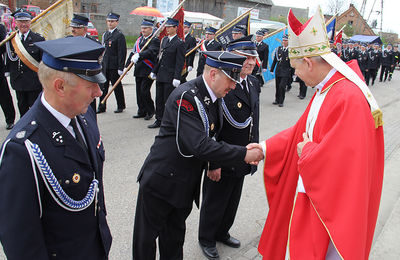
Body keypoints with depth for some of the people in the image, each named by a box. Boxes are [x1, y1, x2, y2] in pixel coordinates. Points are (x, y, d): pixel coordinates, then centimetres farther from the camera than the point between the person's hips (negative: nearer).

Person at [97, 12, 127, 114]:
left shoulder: (120, 35, -7)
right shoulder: (105, 34, 15)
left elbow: (122, 52, -13)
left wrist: (120, 67, -17)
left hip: (114, 66, -7)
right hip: (104, 65, 7)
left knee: (117, 86, 3)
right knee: (103, 86, 8)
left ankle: (120, 106, 17)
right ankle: (102, 107, 15)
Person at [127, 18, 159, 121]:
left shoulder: (155, 40, -7)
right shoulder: (139, 39, 17)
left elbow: (150, 52, -26)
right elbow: (133, 53, 18)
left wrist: (139, 55, -40)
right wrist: (126, 66, 13)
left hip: (148, 71, -7)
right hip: (138, 71, 7)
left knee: (144, 90, -10)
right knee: (139, 91, 10)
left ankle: (150, 111, 8)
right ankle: (142, 111, 22)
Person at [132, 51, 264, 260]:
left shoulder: (213, 98, 4)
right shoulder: (185, 96, -24)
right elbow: (199, 146, -31)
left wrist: (214, 164, -3)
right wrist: (243, 154, -25)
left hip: (186, 185, 8)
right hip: (161, 180, -7)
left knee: (175, 237, 22)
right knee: (147, 236, 13)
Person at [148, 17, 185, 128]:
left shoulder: (179, 43, -9)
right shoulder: (164, 39, 13)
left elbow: (180, 62, -13)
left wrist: (177, 78, -18)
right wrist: (154, 71, 17)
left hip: (170, 77, -7)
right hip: (160, 75, 8)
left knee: (168, 100, -1)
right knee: (159, 99, 12)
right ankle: (159, 120, 24)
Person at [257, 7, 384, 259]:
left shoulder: (349, 99, -28)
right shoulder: (325, 89, 3)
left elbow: (340, 162, -32)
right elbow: (303, 130, 10)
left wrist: (307, 153, -15)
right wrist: (265, 148, 6)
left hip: (329, 199, -9)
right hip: (309, 191, 9)